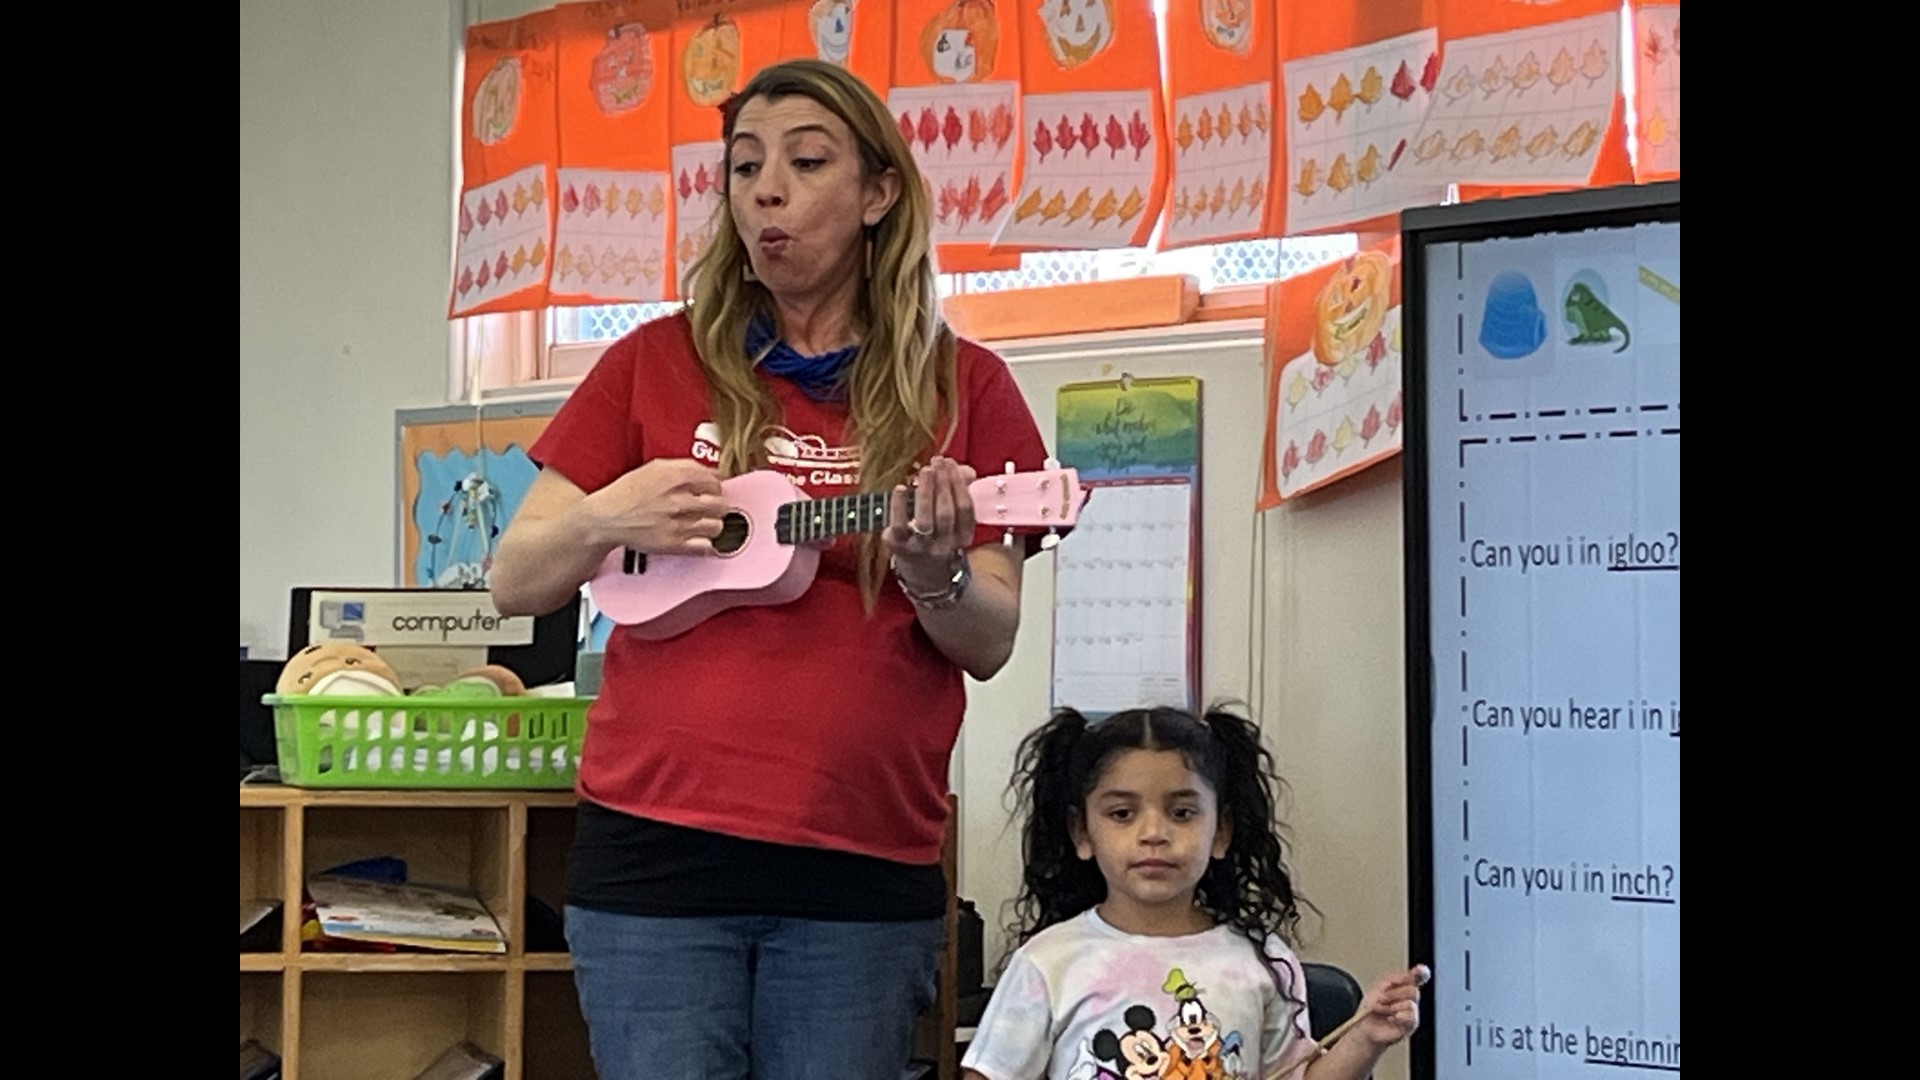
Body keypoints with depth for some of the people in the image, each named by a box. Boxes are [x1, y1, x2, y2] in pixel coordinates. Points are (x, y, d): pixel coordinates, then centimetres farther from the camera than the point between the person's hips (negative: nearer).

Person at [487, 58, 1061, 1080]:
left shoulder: (961, 387, 4)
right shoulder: (657, 363, 6)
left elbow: (991, 644, 3)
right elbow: (513, 582, 7)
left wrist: (936, 576, -18)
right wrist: (607, 519, -13)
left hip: (867, 871, 0)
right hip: (654, 844, 0)